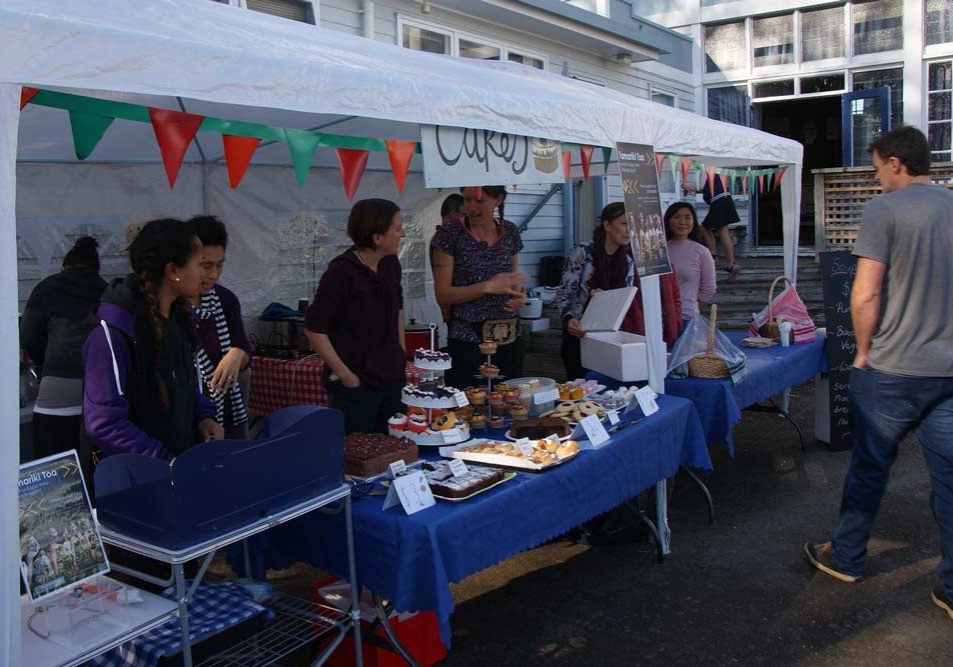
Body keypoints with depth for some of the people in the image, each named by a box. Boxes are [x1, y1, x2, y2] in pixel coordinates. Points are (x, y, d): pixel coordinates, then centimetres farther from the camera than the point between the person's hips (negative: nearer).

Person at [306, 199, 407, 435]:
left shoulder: (391, 264, 3)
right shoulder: (342, 272, -17)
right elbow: (314, 329, -15)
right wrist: (345, 375, -14)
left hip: (393, 378, 7)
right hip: (356, 386, -7)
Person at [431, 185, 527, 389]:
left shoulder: (509, 232, 6)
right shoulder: (449, 235, -7)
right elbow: (442, 295, -9)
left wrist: (520, 296, -2)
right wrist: (489, 286, -20)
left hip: (509, 340, 4)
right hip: (468, 342, -4)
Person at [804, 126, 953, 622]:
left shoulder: (883, 210, -12)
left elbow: (864, 295, -18)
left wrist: (863, 351, -3)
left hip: (892, 370, -5)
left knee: (869, 467, 11)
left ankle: (845, 558, 27)